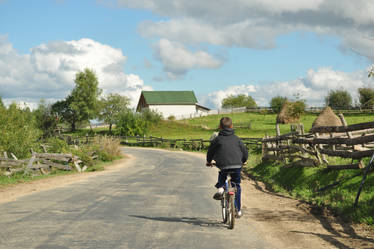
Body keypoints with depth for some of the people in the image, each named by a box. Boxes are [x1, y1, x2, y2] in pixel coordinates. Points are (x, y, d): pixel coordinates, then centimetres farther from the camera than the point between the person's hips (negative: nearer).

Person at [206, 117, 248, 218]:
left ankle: (220, 188, 1)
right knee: (236, 186, 17)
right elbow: (245, 152, 17)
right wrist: (242, 161, 36)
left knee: (221, 176, 32)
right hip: (237, 165, 1)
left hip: (223, 166, -1)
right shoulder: (236, 139, 12)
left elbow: (210, 151, 14)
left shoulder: (217, 139, 7)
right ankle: (238, 210, 18)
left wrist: (209, 161, 33)